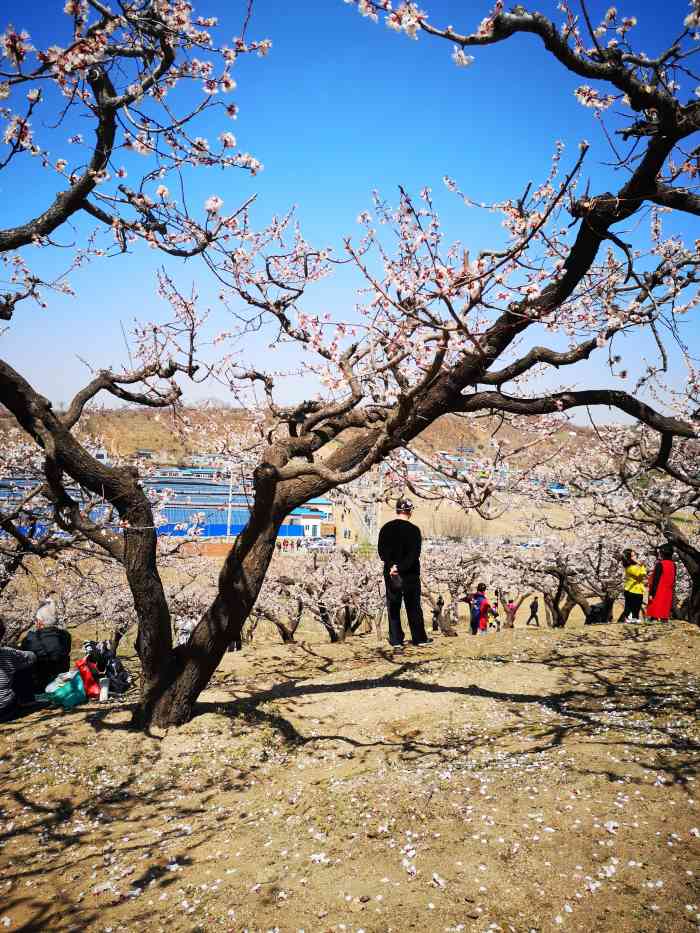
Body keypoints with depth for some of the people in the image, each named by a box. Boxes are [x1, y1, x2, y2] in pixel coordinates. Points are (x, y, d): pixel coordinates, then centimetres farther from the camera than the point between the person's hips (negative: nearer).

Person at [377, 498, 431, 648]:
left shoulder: (386, 528, 1)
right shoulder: (414, 530, -9)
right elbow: (414, 554, -15)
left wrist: (392, 566, -12)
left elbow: (381, 551, -4)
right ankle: (419, 638, 15)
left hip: (390, 574, 2)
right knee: (413, 607, 9)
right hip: (410, 574, -2)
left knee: (393, 607, 8)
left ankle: (396, 640, 8)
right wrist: (401, 568, -15)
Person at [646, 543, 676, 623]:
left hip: (658, 592, -7)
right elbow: (673, 580, 11)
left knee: (654, 611, -3)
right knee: (664, 611, 10)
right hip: (668, 593, 7)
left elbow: (655, 580, -16)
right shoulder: (673, 565, 6)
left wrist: (651, 593, -14)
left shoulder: (660, 564, -15)